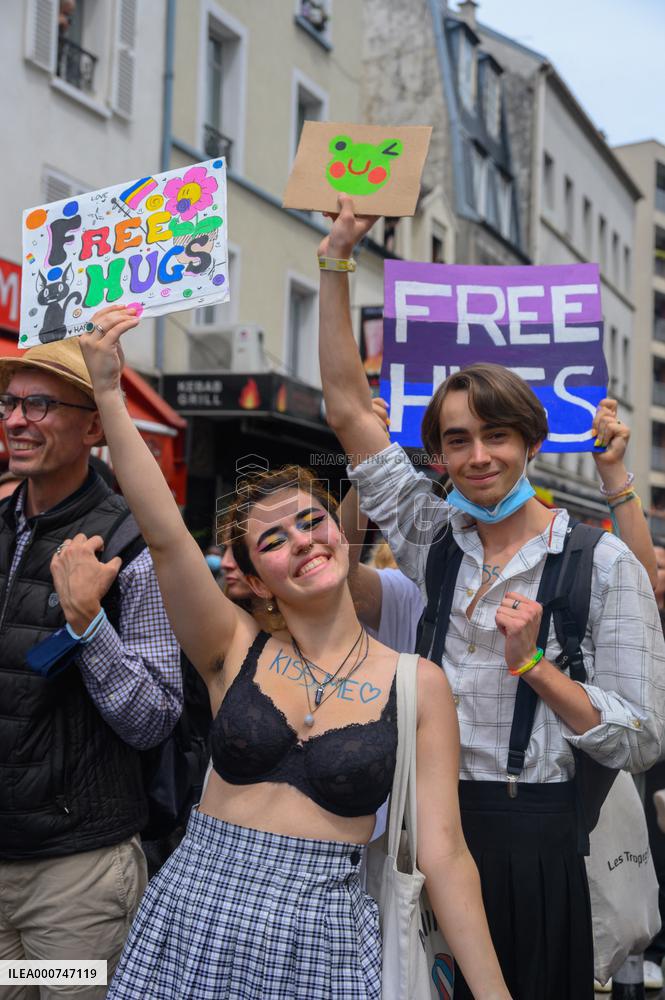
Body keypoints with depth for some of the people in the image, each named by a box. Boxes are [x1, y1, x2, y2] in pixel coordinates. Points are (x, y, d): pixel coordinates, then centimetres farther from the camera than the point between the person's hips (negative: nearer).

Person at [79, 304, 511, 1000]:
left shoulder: (418, 685, -3)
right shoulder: (235, 651, -1)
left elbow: (441, 855, -3)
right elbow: (164, 534, -14)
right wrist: (108, 393, -21)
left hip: (321, 938, -1)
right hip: (191, 913, 1)